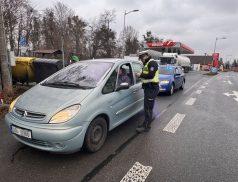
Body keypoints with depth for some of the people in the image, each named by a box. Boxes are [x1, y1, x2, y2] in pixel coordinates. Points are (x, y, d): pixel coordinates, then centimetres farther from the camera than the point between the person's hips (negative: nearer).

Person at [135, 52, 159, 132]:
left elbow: (151, 75, -23)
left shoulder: (152, 63, -11)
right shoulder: (146, 64, 21)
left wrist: (141, 75, -14)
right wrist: (140, 74, 4)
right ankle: (146, 123, 27)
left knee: (148, 108, -7)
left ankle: (146, 126, 0)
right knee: (147, 107, 16)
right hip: (148, 88, 11)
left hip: (152, 88, -10)